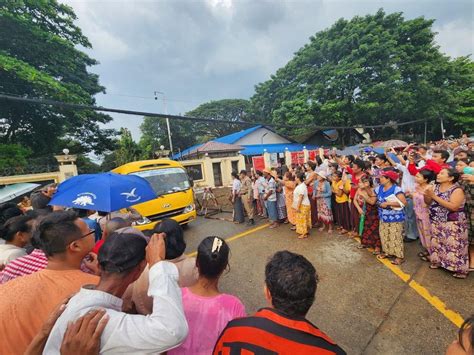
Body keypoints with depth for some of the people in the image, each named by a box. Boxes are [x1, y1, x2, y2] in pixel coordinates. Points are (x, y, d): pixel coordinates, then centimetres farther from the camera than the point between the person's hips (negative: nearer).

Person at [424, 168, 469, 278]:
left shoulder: (457, 190, -12)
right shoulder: (436, 187, 5)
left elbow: (453, 207, -24)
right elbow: (429, 203, 7)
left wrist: (435, 196, -24)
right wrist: (426, 195, -13)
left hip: (452, 225, -6)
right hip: (436, 223, 6)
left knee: (454, 246, 1)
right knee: (437, 244, 15)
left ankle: (459, 269, 16)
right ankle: (438, 262, 30)